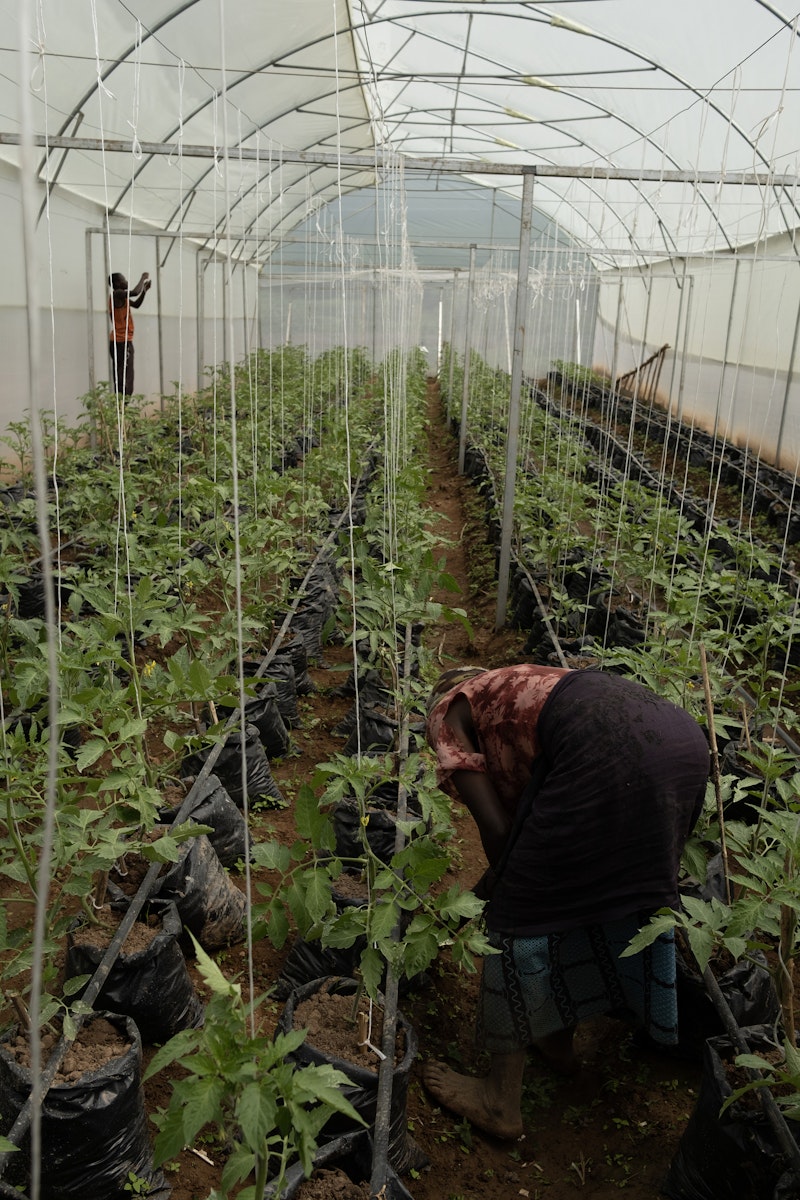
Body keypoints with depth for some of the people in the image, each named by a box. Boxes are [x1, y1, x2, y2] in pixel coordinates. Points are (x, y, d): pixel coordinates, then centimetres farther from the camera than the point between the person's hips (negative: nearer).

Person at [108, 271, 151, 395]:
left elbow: (136, 304, 27)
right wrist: (143, 278, -9)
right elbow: (135, 292, -25)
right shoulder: (117, 294, -12)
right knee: (124, 377, -14)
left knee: (120, 377, 9)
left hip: (121, 342, 10)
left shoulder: (121, 296, 16)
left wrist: (145, 290, 17)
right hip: (122, 343, -10)